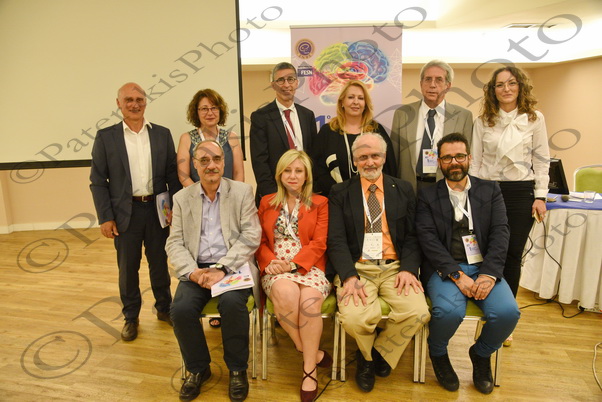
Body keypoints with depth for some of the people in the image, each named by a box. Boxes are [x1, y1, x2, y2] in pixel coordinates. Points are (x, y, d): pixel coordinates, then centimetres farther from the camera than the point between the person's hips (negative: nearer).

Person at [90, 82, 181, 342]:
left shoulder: (162, 134, 3)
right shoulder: (106, 137, -1)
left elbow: (172, 173, 3)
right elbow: (98, 181, -2)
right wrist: (105, 217, -6)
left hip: (158, 209, 1)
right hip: (125, 213, -1)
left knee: (160, 263, 14)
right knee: (127, 268, 11)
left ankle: (164, 308, 34)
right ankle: (131, 317, 30)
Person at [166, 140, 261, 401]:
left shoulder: (242, 192, 3)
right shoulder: (182, 198, 11)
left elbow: (251, 236, -6)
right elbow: (174, 243, 6)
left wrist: (222, 268, -17)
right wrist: (193, 271, -13)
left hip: (233, 266, -2)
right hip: (197, 269, 3)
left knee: (232, 303, -30)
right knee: (181, 309, -22)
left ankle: (237, 369, -2)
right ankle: (198, 368, 8)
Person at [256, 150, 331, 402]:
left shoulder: (320, 203, 11)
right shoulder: (267, 203, 17)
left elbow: (319, 243, 0)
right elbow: (260, 241, 12)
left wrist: (293, 264, -14)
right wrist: (270, 262, -9)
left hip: (308, 267, 0)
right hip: (276, 270, 1)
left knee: (310, 300, -33)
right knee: (286, 293, -34)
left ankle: (309, 369, -14)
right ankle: (313, 353, -11)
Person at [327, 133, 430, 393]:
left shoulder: (403, 190, 12)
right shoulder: (340, 193, 7)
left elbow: (412, 236, 7)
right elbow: (336, 240, -3)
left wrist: (408, 269, -11)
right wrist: (349, 276, -18)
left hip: (395, 267, 2)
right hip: (356, 268, -2)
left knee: (418, 313, -24)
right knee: (354, 318, -28)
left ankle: (377, 354, 9)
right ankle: (368, 356, 12)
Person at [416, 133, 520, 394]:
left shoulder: (490, 190, 12)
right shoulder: (428, 196, 6)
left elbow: (500, 233, 1)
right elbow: (428, 239, -6)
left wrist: (489, 274, -14)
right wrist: (457, 275, -18)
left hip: (484, 267, 3)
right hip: (445, 268, -2)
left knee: (507, 312, -24)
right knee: (449, 311, -31)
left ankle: (481, 354, 12)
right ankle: (438, 353, 7)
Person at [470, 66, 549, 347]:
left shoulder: (534, 119, 3)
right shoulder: (483, 121, 3)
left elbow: (542, 160, 4)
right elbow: (475, 161, 5)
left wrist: (540, 196, -2)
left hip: (521, 192, 0)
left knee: (513, 255, 4)